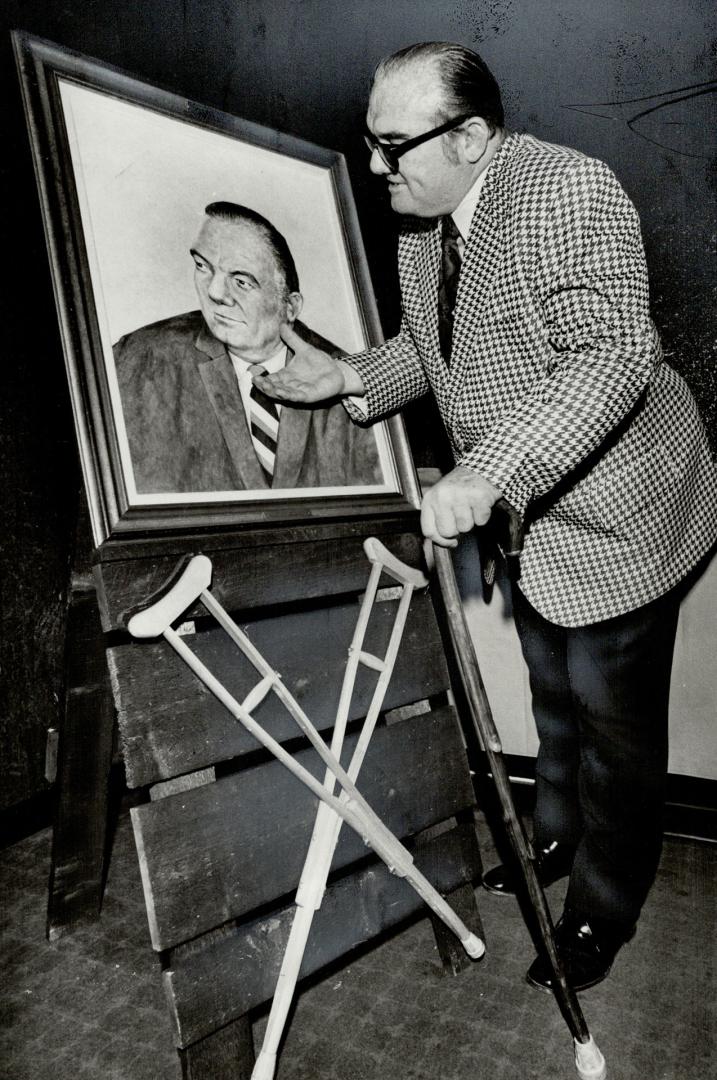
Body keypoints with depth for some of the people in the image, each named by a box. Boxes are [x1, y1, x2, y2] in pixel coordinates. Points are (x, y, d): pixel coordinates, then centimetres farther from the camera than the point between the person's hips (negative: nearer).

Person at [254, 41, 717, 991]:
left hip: (615, 511, -7)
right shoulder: (419, 228, 3)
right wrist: (349, 377, -5)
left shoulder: (570, 192, -22)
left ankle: (604, 910, 31)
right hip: (525, 516, 8)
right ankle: (557, 838, 49)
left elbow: (613, 356, -32)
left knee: (613, 720, 7)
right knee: (554, 697, 24)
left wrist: (487, 474, -40)